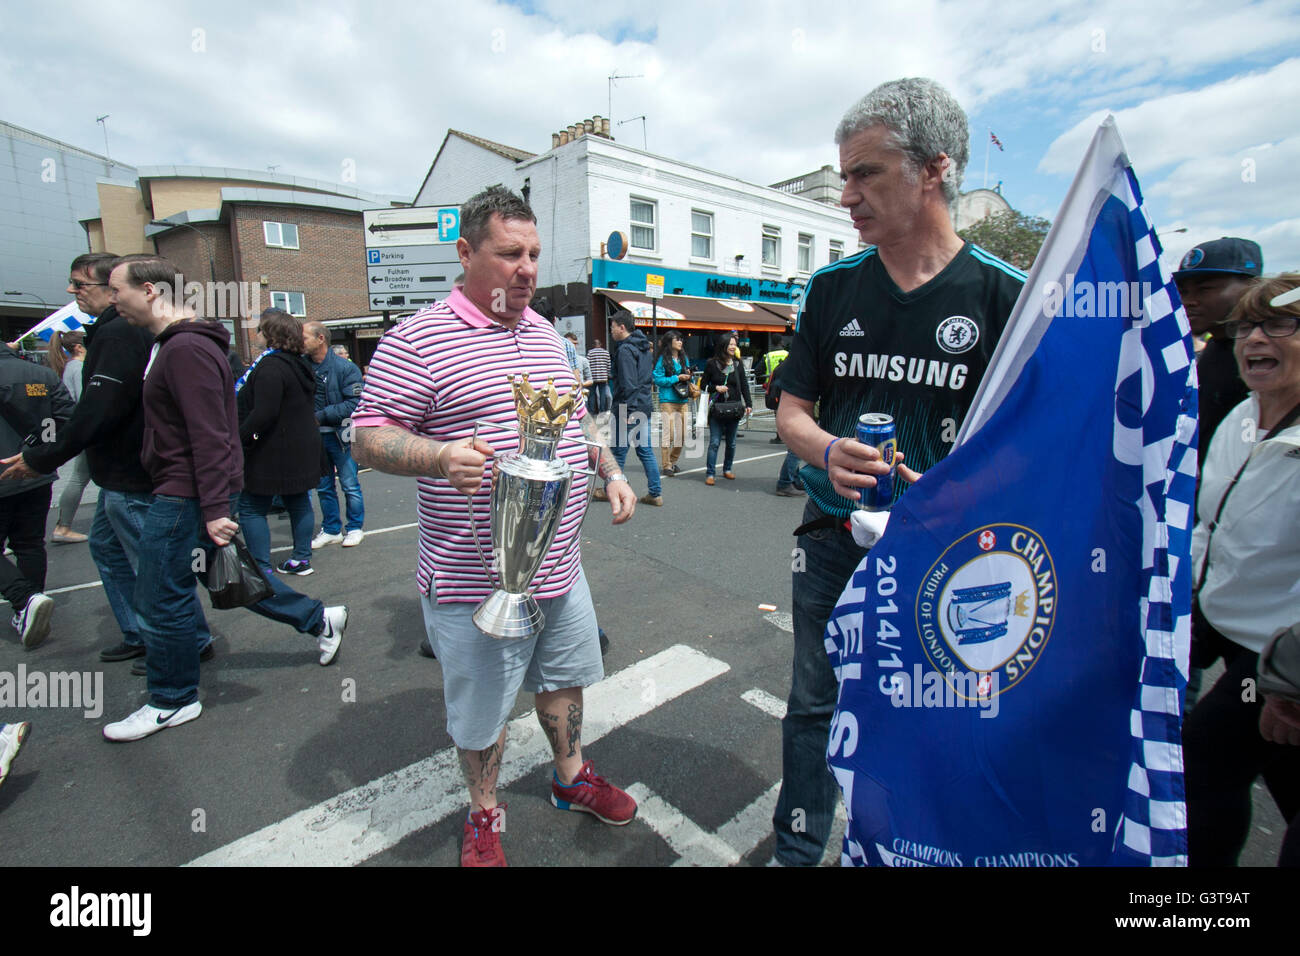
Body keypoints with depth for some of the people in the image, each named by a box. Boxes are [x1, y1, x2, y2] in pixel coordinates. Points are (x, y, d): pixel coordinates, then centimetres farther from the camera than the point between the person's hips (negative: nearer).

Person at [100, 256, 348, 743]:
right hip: (181, 491, 10)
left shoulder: (186, 348, -19)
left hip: (186, 497, -10)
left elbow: (209, 435, -25)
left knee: (161, 599, 3)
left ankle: (172, 701, 21)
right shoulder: (174, 343, 15)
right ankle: (320, 619, 25)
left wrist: (215, 510, -25)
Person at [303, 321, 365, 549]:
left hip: (340, 435, -5)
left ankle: (355, 528, 19)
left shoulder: (344, 367, -10)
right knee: (323, 487, 13)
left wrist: (322, 416, -17)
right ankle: (331, 530, 26)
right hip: (314, 435, 5)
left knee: (350, 485, 5)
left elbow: (355, 404, -15)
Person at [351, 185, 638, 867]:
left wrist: (612, 473, 7)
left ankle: (572, 778, 50)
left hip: (561, 565, 7)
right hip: (475, 580, -6)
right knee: (481, 712, 14)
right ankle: (483, 816, 42)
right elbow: (369, 437, -13)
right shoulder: (417, 340, -12)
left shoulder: (547, 335, 10)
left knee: (564, 679, 24)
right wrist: (443, 456, -30)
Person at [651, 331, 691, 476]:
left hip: (683, 400, 6)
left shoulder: (684, 358, 15)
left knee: (682, 433, 7)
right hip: (668, 400, -6)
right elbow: (658, 379, -10)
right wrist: (677, 378, -13)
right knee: (668, 433, -9)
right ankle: (666, 465, 1)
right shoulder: (663, 359, -3)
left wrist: (688, 376, 0)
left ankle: (673, 461, 24)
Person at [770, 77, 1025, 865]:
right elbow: (791, 412, 2)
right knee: (814, 707, 15)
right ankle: (797, 850, 38)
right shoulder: (834, 289, 1)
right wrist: (829, 452, -19)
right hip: (834, 541, 2)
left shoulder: (1005, 296, -6)